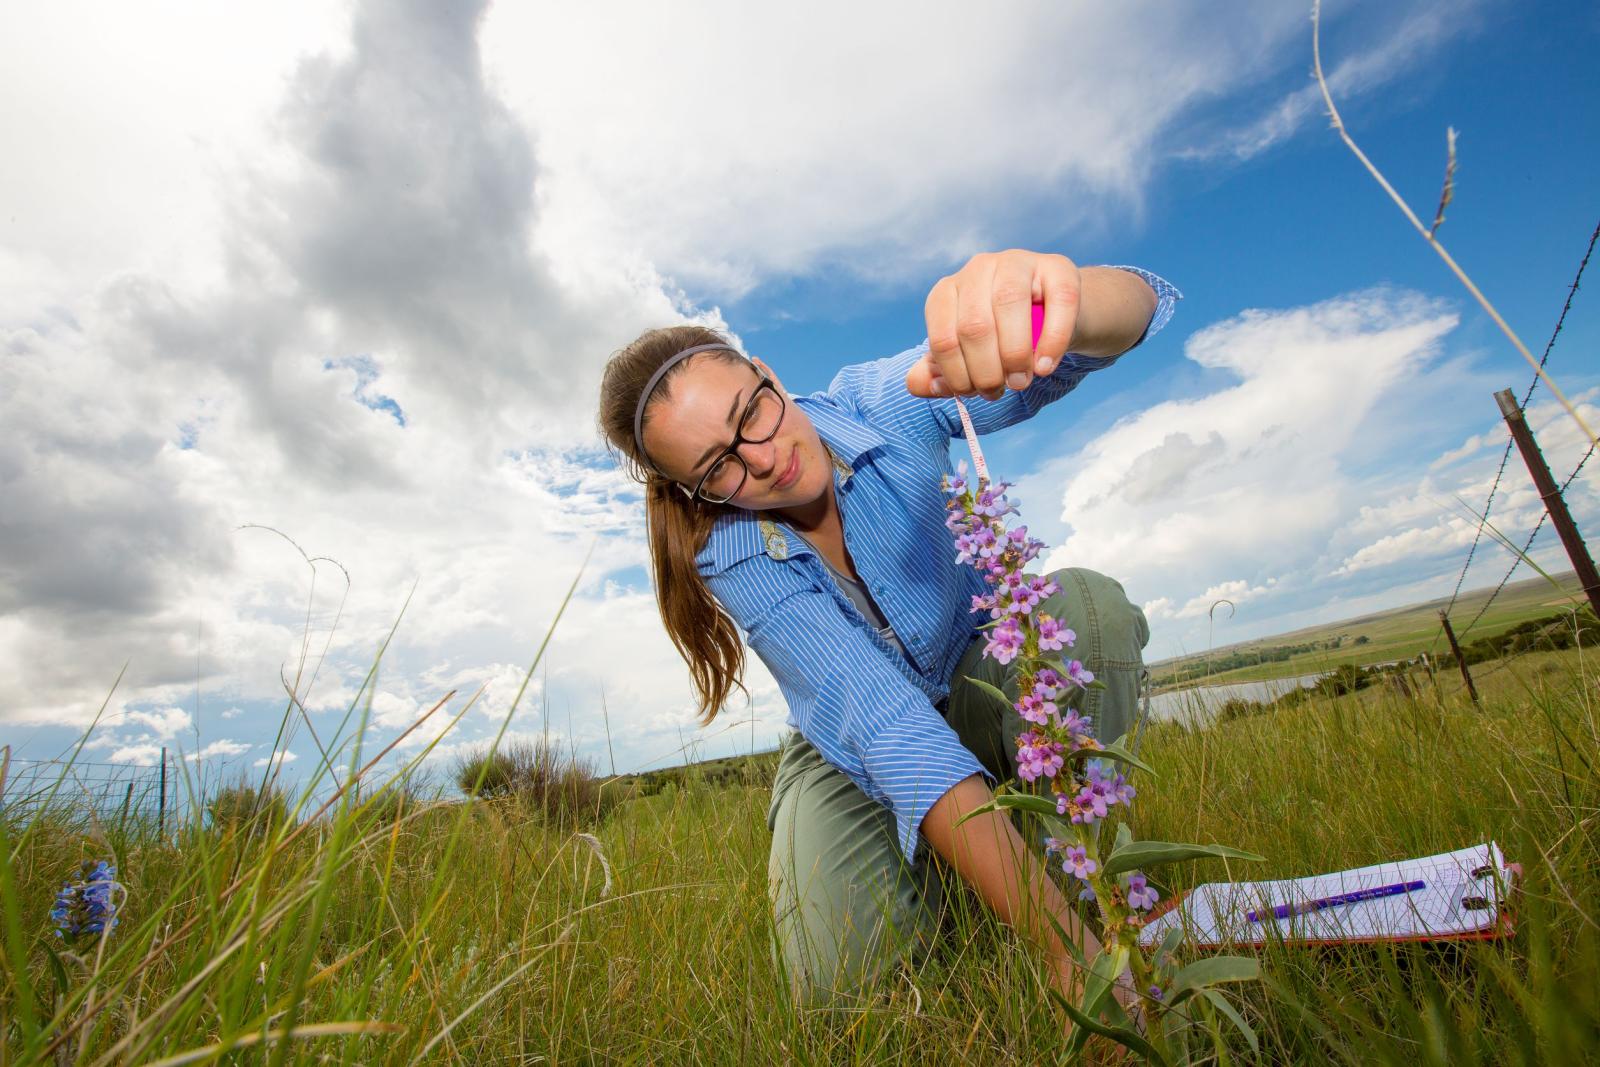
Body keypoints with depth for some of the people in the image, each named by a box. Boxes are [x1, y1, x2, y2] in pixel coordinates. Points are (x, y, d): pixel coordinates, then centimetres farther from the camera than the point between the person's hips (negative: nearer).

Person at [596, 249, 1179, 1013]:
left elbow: (1136, 306, -35)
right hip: (852, 750, 0)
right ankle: (929, 861, 12)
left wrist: (1063, 299, -61)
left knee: (1087, 605, -29)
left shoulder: (888, 403, -23)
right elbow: (884, 722, -35)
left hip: (978, 687, 1)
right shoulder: (731, 561, -23)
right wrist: (1059, 938, -41)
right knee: (843, 978, -21)